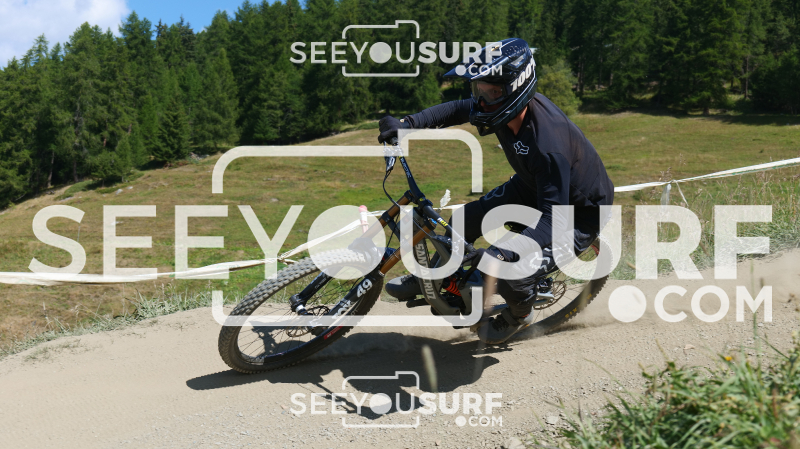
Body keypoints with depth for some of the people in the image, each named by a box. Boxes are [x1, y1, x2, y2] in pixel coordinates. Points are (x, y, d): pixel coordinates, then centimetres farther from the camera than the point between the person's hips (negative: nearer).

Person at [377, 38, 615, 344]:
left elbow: (553, 220, -39)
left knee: (511, 279, -22)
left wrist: (503, 253, -50)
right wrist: (407, 123, -10)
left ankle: (520, 314, 16)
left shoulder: (548, 146, -41)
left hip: (580, 213, -8)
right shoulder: (508, 107, -18)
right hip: (534, 186, 8)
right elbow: (459, 110, 1)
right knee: (466, 219, 2)